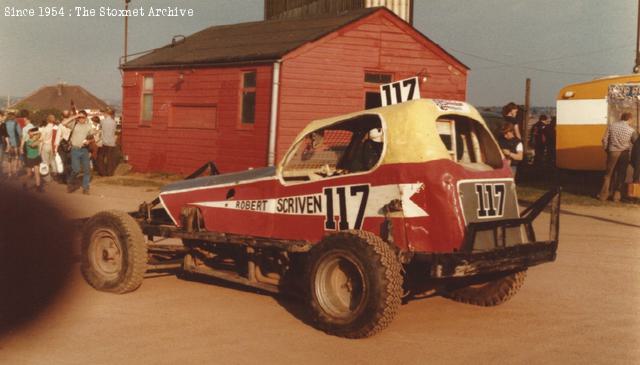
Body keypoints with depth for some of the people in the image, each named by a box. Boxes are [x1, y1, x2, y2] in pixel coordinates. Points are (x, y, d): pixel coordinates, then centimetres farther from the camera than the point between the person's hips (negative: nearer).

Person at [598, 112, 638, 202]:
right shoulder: (631, 130, -8)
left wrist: (606, 149, 12)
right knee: (621, 174, 10)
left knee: (608, 173, 11)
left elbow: (604, 139, -2)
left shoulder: (611, 126, -4)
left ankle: (604, 194, 11)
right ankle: (617, 195, 9)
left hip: (612, 152, 1)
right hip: (624, 154, -1)